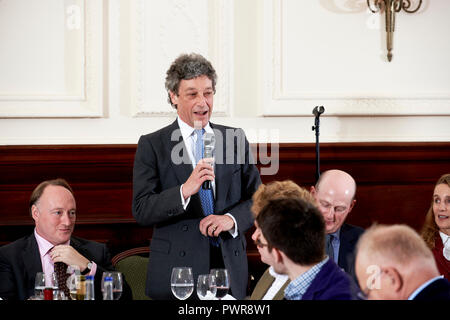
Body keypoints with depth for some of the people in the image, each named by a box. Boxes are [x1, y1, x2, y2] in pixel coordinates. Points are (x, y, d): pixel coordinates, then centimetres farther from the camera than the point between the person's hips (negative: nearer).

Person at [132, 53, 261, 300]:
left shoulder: (236, 139, 9)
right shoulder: (152, 145, 0)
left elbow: (257, 197, 7)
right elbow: (141, 211, -9)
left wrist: (231, 218, -12)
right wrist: (184, 191, -25)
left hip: (230, 267, 3)